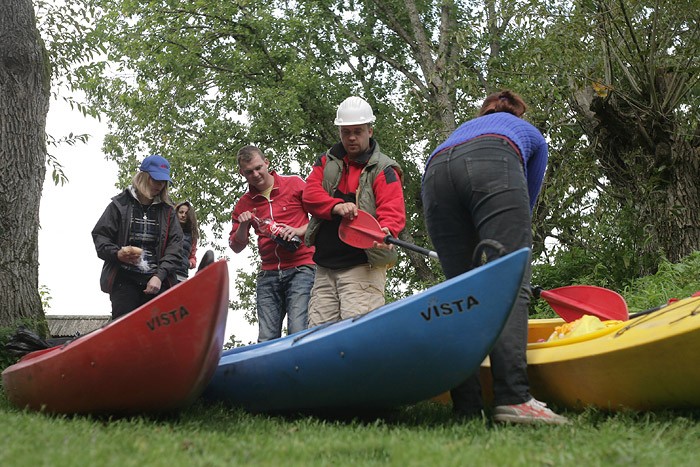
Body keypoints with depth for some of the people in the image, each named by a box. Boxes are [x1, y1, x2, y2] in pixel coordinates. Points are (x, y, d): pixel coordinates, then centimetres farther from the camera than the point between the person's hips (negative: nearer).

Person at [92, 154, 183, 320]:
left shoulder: (167, 210, 14)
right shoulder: (120, 204, 9)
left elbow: (175, 244, 5)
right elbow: (100, 235, 7)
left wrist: (160, 275, -9)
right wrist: (116, 253, -14)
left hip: (157, 282, 2)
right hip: (124, 280, -2)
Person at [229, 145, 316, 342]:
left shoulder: (295, 184, 4)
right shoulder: (243, 204, 14)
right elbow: (236, 247, 17)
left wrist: (299, 231, -10)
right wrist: (243, 226, -3)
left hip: (301, 268, -4)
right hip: (268, 274, 4)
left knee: (298, 332, -16)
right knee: (266, 338, -2)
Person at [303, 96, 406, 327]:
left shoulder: (383, 169, 4)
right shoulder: (326, 162, 17)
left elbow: (393, 211, -8)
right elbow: (310, 194, 2)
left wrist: (386, 231, -32)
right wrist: (336, 206, -19)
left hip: (362, 266, -5)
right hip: (325, 266, 5)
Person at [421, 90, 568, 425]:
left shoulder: (463, 129, 44)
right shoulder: (531, 134, 38)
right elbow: (526, 206, 37)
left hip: (435, 175, 4)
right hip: (491, 169, -4)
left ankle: (466, 408, -8)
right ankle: (513, 398, -28)